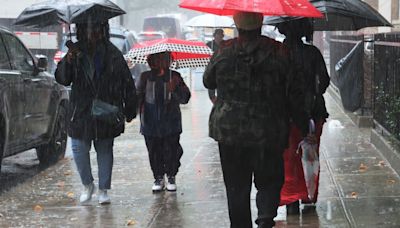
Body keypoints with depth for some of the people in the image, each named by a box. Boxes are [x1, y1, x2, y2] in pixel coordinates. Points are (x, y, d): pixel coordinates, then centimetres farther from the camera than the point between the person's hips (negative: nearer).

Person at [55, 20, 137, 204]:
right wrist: (68, 60, -25)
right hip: (81, 111, 1)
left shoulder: (112, 54, -1)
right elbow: (62, 79, -7)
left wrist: (130, 110, 5)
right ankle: (87, 185, 21)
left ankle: (103, 190, 18)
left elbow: (127, 83, 4)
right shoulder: (76, 53, 1)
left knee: (105, 150, 7)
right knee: (79, 148, -1)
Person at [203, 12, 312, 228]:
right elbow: (294, 93, -3)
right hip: (268, 133, -1)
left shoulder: (224, 52, -4)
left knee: (236, 186, 11)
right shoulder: (279, 52, -6)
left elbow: (208, 81, 13)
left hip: (228, 131, 1)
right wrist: (303, 124, 7)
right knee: (269, 181, 11)